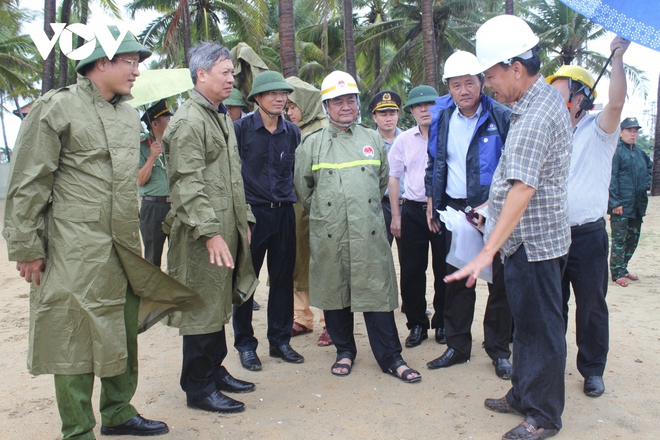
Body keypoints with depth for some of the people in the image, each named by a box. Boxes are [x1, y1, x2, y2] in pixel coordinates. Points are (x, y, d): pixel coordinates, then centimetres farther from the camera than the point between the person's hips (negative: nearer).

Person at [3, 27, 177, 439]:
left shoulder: (129, 114, 15)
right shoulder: (57, 107, -6)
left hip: (124, 249, 7)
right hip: (77, 253, -7)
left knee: (124, 331, 14)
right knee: (77, 339, 2)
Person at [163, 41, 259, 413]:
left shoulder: (222, 117, 19)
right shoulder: (188, 121, -12)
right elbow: (189, 184, -20)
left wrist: (244, 220, 19)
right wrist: (210, 232, -25)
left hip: (227, 230, 9)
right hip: (203, 235, -9)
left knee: (219, 304, 17)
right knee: (203, 309, 0)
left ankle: (215, 371, 31)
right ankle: (198, 389, 13)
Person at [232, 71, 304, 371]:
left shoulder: (292, 132, 10)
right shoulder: (241, 129, -2)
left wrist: (291, 197, 11)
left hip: (284, 212, 4)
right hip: (251, 211, -3)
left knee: (283, 278, 9)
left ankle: (280, 340, 23)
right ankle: (245, 344, 18)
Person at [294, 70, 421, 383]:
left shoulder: (373, 140, 10)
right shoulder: (313, 144, 4)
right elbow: (303, 187, 12)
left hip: (369, 232, 0)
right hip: (329, 234, 0)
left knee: (377, 292, 1)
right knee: (334, 291, 9)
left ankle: (391, 357, 12)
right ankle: (344, 351, 27)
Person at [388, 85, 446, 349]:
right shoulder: (403, 140, 7)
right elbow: (394, 177, 11)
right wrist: (395, 216, 6)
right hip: (412, 211, 2)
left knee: (444, 271, 6)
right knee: (411, 271, 5)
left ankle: (443, 323, 23)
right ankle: (417, 324, 20)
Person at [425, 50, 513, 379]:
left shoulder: (502, 117, -7)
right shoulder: (442, 120, 7)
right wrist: (431, 203, 10)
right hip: (454, 209, 4)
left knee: (499, 281, 4)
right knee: (456, 279, 10)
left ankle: (499, 350, 19)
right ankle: (457, 346, 23)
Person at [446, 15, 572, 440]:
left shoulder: (535, 117, -23)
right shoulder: (547, 97, 10)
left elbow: (523, 189, -33)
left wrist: (487, 253, -37)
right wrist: (492, 203, 21)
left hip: (535, 240, -10)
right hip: (531, 238, 10)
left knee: (541, 327, 3)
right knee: (527, 321, 19)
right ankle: (523, 394, 35)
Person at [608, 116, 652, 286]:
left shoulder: (640, 153, 14)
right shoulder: (616, 150, -10)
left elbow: (650, 167, 35)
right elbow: (611, 177, -15)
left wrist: (647, 183, 17)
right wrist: (615, 202, -19)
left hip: (638, 205, 8)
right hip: (621, 206, -8)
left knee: (633, 239, 13)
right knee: (619, 240, -5)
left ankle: (622, 269, 26)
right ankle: (617, 274, 3)